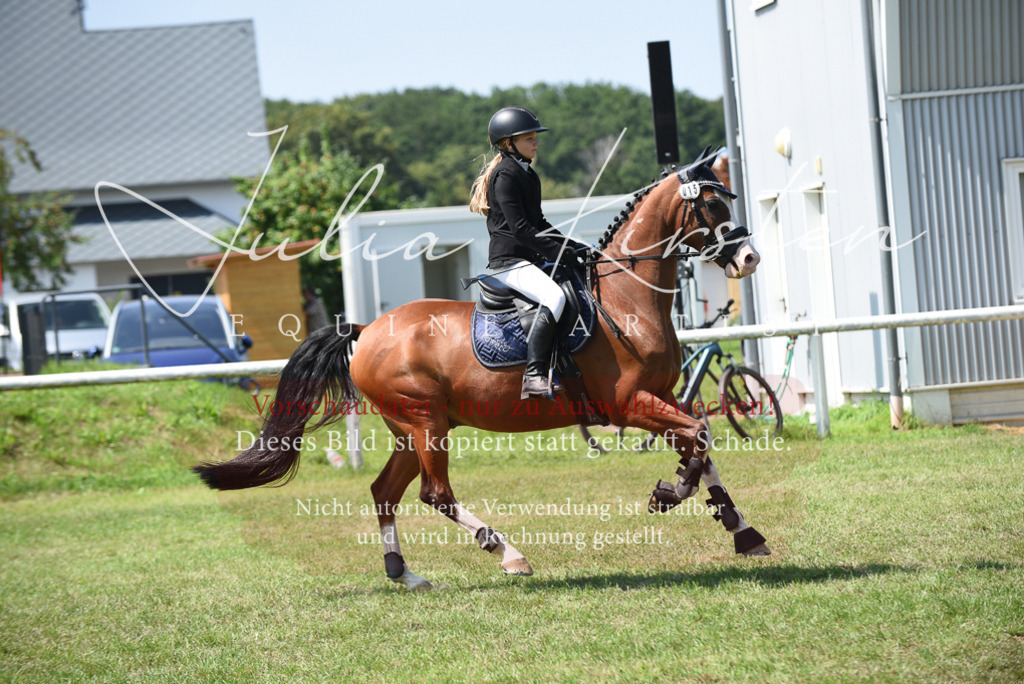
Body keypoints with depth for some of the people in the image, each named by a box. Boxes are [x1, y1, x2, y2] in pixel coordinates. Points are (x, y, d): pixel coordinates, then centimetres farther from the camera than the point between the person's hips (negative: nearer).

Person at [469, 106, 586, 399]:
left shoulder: (527, 174, 19)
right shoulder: (505, 175, -11)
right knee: (554, 296, -33)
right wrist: (562, 254, -20)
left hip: (529, 259, 10)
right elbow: (520, 229, -18)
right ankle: (534, 375, -38)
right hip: (509, 260, -10)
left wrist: (575, 248, 12)